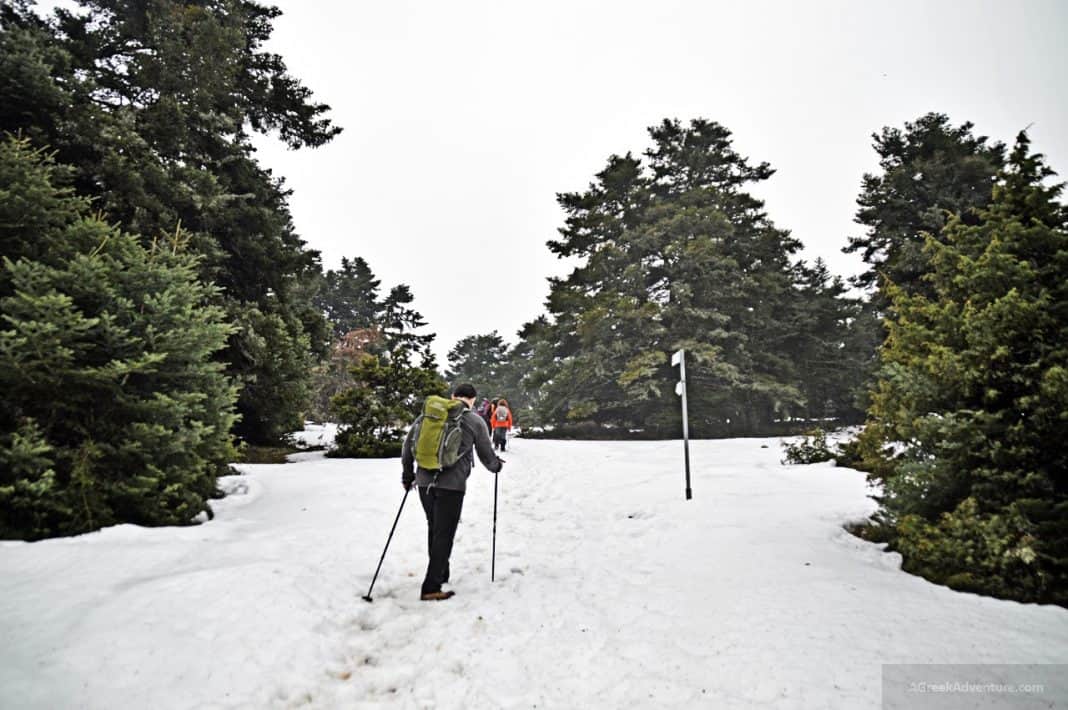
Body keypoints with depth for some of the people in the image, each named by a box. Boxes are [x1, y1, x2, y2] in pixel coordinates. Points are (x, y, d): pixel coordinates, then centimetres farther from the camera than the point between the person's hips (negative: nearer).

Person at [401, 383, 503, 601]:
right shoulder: (475, 421, 1)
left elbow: (409, 442, 10)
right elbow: (486, 455, 9)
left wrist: (407, 473, 21)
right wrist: (496, 466, 31)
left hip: (424, 481, 4)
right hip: (452, 484, -4)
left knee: (434, 529, 20)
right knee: (444, 534, 3)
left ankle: (440, 573, 35)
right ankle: (431, 588, 1)